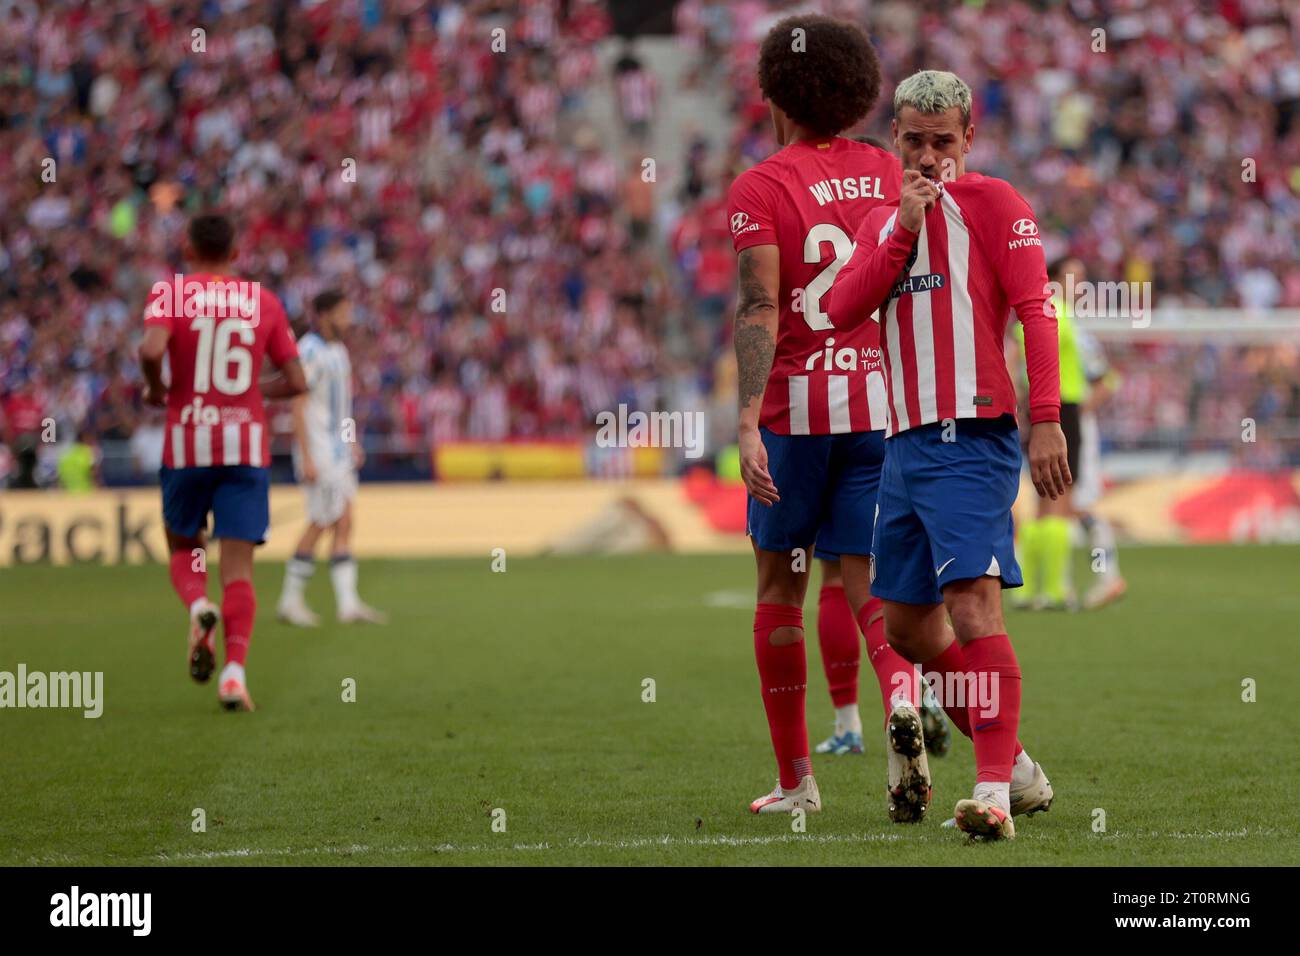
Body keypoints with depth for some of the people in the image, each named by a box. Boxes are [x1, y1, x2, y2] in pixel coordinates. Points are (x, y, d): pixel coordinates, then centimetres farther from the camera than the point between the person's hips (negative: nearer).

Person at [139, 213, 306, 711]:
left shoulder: (171, 293, 0)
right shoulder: (263, 301, 7)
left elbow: (151, 349, -20)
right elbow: (296, 382, 7)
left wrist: (156, 389, 0)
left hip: (187, 443, -1)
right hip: (247, 443, 1)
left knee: (183, 547, 18)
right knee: (238, 564, 0)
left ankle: (198, 606, -14)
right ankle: (235, 670, -16)